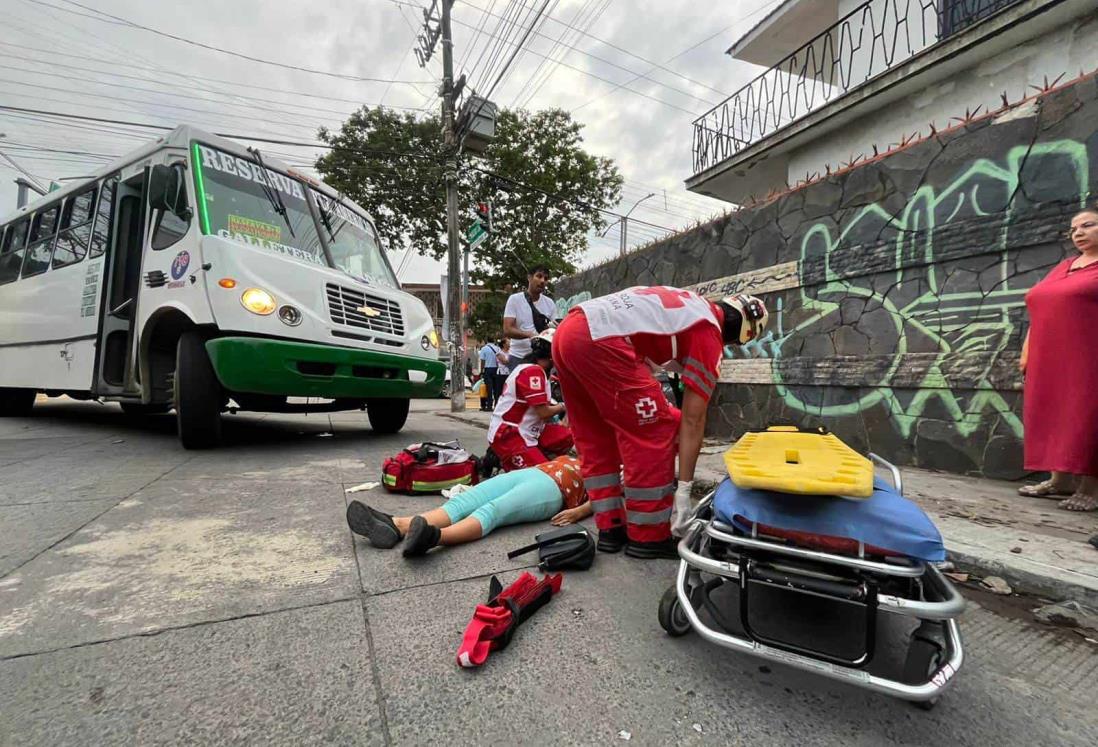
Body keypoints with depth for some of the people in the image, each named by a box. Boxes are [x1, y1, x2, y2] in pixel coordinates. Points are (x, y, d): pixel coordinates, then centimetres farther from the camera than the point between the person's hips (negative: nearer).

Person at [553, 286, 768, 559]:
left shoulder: (689, 302, 28)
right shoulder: (708, 334, 6)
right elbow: (693, 420, 5)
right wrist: (684, 487, 11)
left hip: (566, 330, 10)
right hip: (598, 341, -9)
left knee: (596, 439, 17)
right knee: (654, 434, 3)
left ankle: (610, 528, 26)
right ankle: (648, 537, 14)